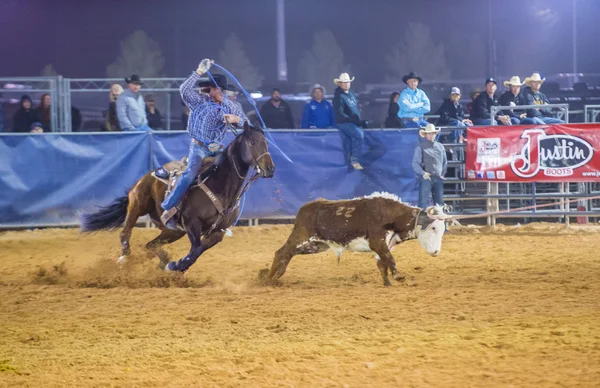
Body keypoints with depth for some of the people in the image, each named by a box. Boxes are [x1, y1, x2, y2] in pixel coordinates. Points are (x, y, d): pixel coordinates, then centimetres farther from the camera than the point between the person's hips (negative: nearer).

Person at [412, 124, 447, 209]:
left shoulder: (440, 147, 13)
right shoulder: (421, 147, -2)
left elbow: (444, 162, 20)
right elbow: (415, 164, -7)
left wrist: (443, 174, 8)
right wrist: (423, 173, -20)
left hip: (438, 179, 5)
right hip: (426, 178, -5)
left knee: (440, 202, 7)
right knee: (423, 202, -8)